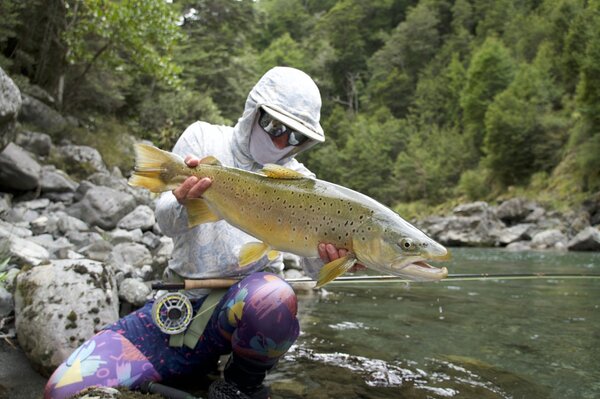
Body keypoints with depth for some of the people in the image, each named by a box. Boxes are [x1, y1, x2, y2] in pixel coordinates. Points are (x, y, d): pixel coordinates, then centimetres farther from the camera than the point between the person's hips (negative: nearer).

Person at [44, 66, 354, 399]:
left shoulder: (297, 180, 1)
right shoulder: (202, 138, 1)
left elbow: (314, 264, -5)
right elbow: (166, 224, -5)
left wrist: (331, 257, -30)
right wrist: (183, 201, -29)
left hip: (248, 300, 0)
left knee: (272, 298, -39)